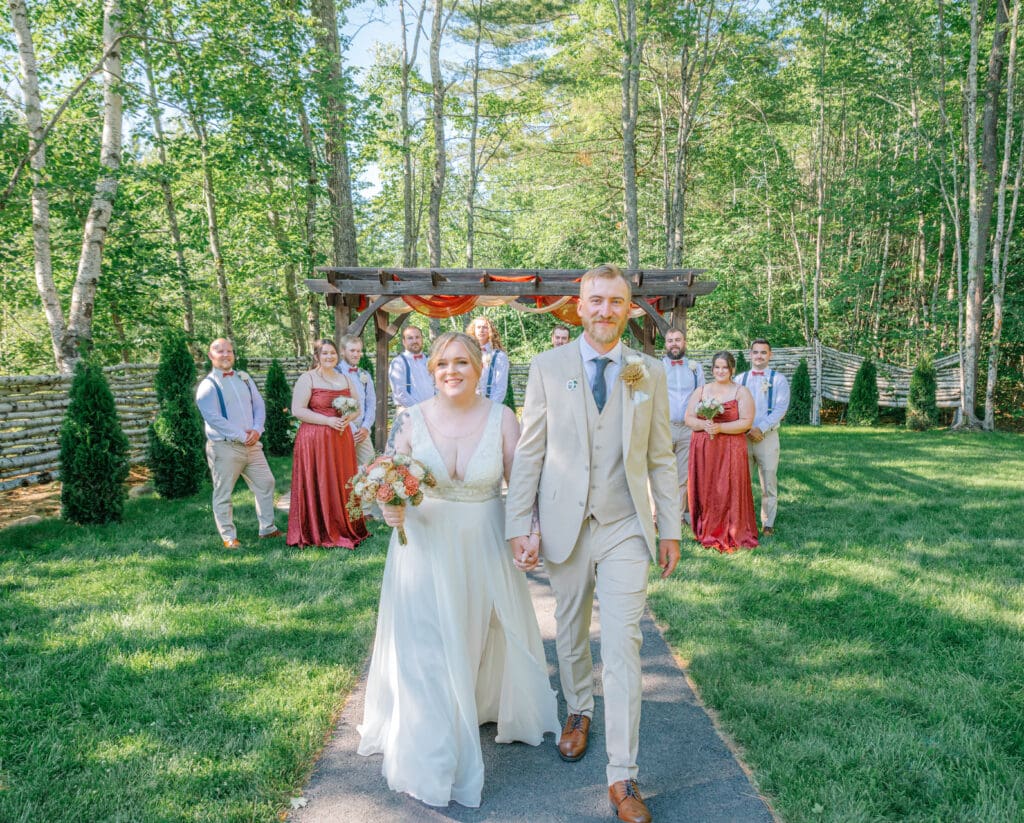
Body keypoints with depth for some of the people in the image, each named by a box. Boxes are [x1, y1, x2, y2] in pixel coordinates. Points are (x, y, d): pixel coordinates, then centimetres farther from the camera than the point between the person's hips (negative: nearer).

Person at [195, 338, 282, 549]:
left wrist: (257, 430, -8)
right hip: (224, 447, -6)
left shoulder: (244, 378, 12)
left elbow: (259, 405, 9)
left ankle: (267, 528, 23)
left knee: (265, 483, 10)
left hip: (252, 444, 6)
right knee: (223, 494, 1)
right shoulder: (208, 385, -7)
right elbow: (213, 418, -16)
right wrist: (241, 436, -17)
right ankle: (229, 537, 13)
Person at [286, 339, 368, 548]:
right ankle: (319, 533, 8)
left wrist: (348, 418, -6)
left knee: (343, 484, 6)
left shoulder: (345, 379, 14)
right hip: (314, 439, -5)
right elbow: (297, 410, -11)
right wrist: (328, 420, -17)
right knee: (318, 486, -1)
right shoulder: (307, 378, -3)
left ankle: (345, 529, 16)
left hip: (342, 438, 5)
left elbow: (357, 407, 17)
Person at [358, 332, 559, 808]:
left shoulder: (501, 419, -10)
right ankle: (432, 754, 22)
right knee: (425, 649, 3)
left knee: (489, 636, 20)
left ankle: (491, 707, 51)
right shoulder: (411, 420, -9)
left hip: (484, 548, 1)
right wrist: (390, 510, -23)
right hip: (425, 547, -1)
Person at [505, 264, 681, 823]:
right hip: (564, 525, 0)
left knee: (623, 646, -3)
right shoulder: (548, 368, 0)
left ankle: (622, 778, 7)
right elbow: (529, 451, 0)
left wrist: (670, 529, 5)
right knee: (570, 633, 16)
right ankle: (579, 711, 45)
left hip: (624, 527, 0)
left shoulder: (649, 373, 4)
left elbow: (661, 457, 6)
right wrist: (520, 524, -5)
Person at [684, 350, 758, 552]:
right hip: (703, 450, 3)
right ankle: (707, 533, 13)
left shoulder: (741, 393, 3)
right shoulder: (701, 391, 12)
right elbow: (689, 419, 7)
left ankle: (731, 536, 6)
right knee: (705, 491, 3)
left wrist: (720, 427, -18)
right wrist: (704, 425, -14)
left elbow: (746, 422, -7)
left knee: (729, 491, -3)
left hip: (730, 450, -3)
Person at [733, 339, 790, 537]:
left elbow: (781, 407, -7)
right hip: (742, 437, 3)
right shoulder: (740, 379, 13)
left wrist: (760, 428, -16)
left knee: (769, 482, -1)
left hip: (767, 437, -2)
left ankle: (768, 524, 7)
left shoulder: (778, 379, 4)